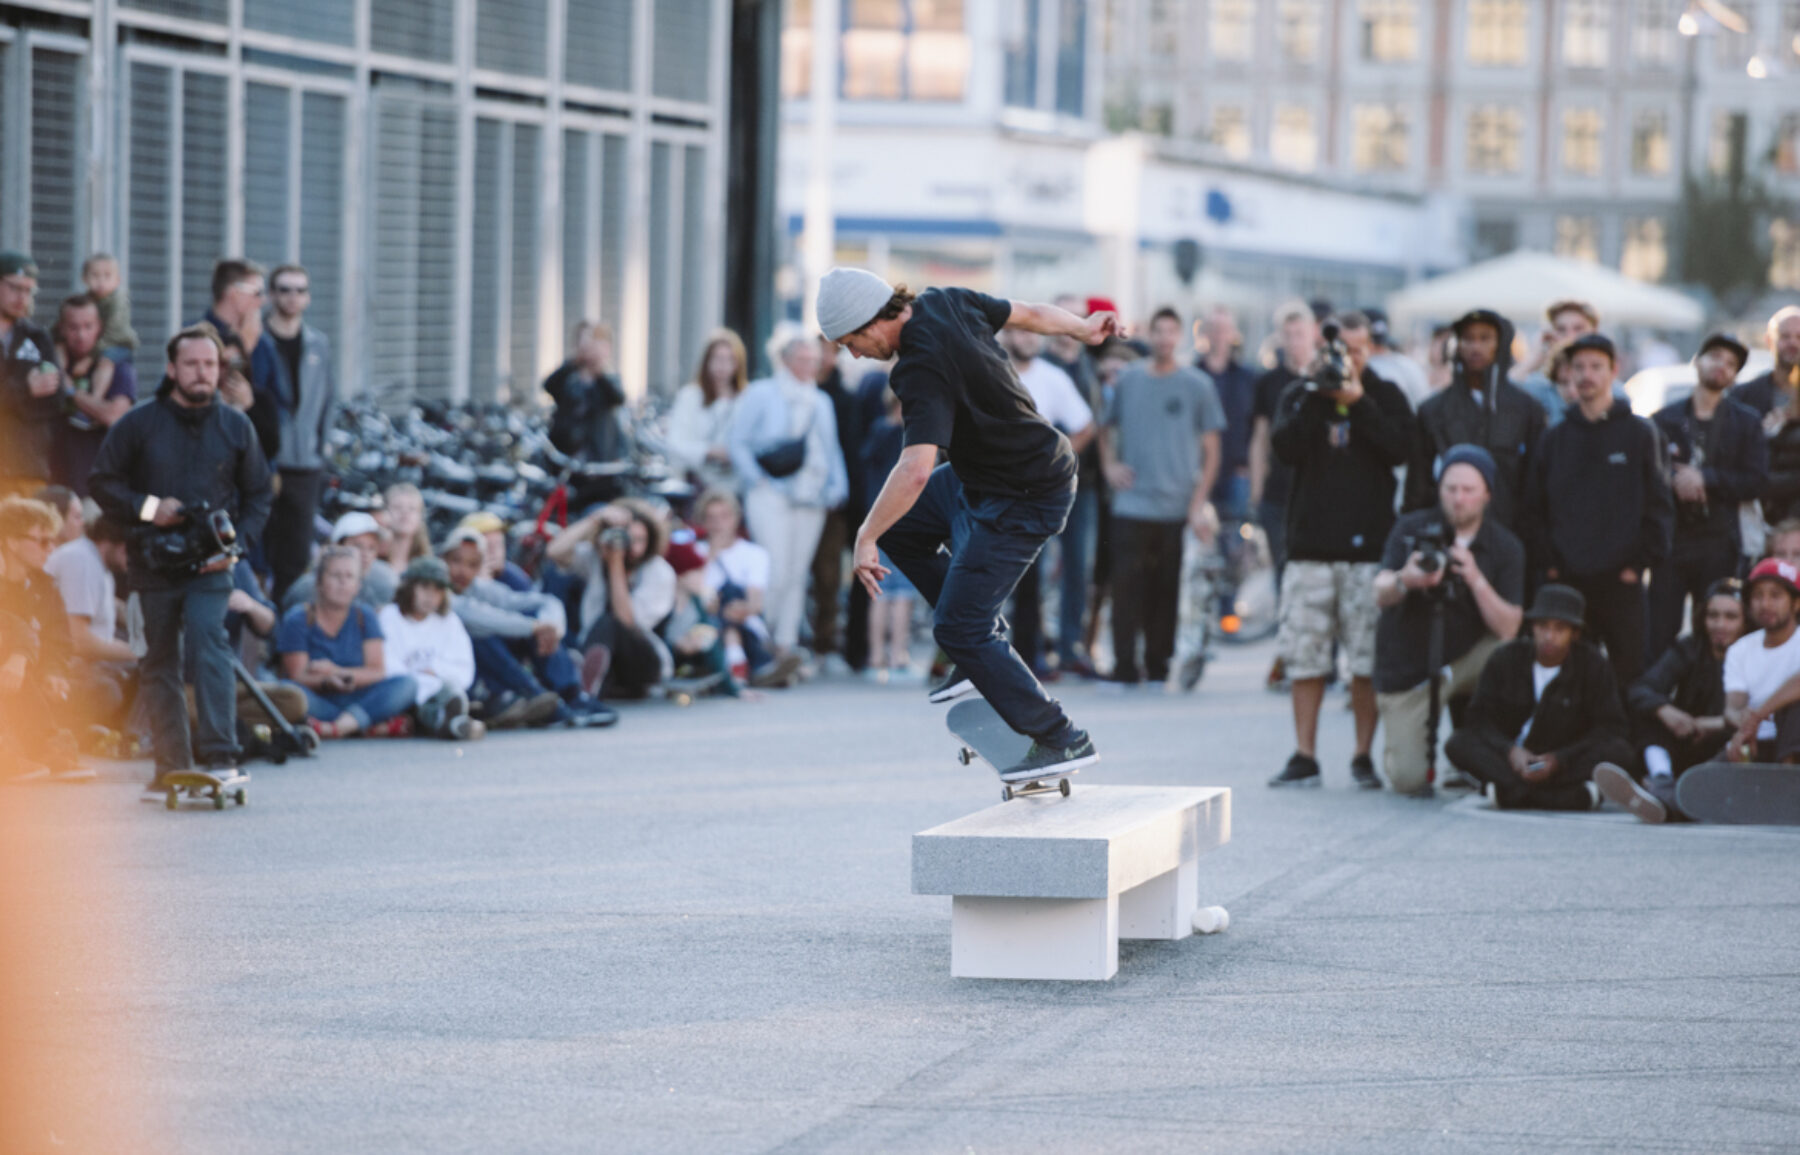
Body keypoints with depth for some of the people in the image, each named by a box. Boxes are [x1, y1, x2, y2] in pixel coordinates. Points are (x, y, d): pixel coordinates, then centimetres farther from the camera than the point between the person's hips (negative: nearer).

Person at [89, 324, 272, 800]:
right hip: (154, 562, 2)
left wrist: (235, 544, -5)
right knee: (159, 660, 5)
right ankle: (171, 766, 12)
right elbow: (102, 482, 5)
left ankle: (222, 757, -26)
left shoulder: (236, 427, 4)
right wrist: (147, 507, -11)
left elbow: (259, 495, 11)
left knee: (207, 638, -21)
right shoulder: (138, 425, 0)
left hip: (211, 563, -2)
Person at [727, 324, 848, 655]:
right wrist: (757, 480, -7)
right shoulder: (761, 394, 3)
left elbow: (832, 451, 22)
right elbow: (737, 441, 0)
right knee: (775, 572, -15)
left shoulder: (822, 402, 19)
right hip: (771, 499, -5)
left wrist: (836, 488, 7)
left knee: (797, 575, 3)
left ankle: (785, 648, 6)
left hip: (812, 502, 5)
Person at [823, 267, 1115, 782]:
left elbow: (916, 469, -40)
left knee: (957, 629, -9)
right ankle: (985, 637, 22)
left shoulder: (924, 369, -31)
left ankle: (1061, 740, -3)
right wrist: (1084, 329, 26)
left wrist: (865, 540, -36)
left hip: (1024, 502, -10)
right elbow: (1029, 313, 12)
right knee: (899, 528, 18)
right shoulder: (947, 302, -4)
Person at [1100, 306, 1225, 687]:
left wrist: (1199, 502, -2)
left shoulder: (1198, 385, 4)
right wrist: (1110, 466, 5)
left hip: (1178, 508, -1)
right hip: (1132, 505, 1)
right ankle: (1124, 667, -5)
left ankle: (1157, 666, 10)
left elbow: (1211, 450, 6)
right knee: (1128, 586, -7)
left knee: (1166, 591, 2)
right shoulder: (1128, 381, 9)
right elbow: (1106, 429, 22)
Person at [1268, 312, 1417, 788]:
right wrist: (1315, 395, -13)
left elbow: (1401, 448, -7)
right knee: (1305, 656, -1)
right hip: (1310, 543, 1)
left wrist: (1358, 402, -12)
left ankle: (1363, 756, 4)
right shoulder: (1300, 395, 11)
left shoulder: (1385, 396, 9)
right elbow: (1284, 447, -6)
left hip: (1369, 543, -1)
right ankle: (1304, 756, 4)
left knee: (1368, 659, -3)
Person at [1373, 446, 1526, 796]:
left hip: (1466, 660, 2)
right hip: (1406, 671, -2)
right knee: (1408, 780, -18)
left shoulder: (1506, 547, -6)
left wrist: (1476, 579, -31)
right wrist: (1404, 581, -44)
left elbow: (1507, 630, -16)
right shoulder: (1411, 529, -8)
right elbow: (1381, 594, -21)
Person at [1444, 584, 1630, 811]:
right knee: (1458, 744, -27)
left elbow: (1609, 729, -9)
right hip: (1510, 761, 1)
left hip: (1565, 764, -1)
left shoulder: (1593, 666, -5)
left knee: (1619, 750, -28)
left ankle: (1513, 793, -42)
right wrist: (1510, 751, -25)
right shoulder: (1506, 659, -1)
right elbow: (1481, 718, -3)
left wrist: (1558, 760, -23)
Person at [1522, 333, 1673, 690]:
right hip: (1566, 580, 2)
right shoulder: (1555, 439, 12)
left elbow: (1659, 506, 1)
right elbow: (1534, 509, 12)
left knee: (1628, 673, 0)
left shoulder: (1639, 434, 4)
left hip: (1621, 580, -2)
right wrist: (1546, 562, 0)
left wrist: (1639, 563, -6)